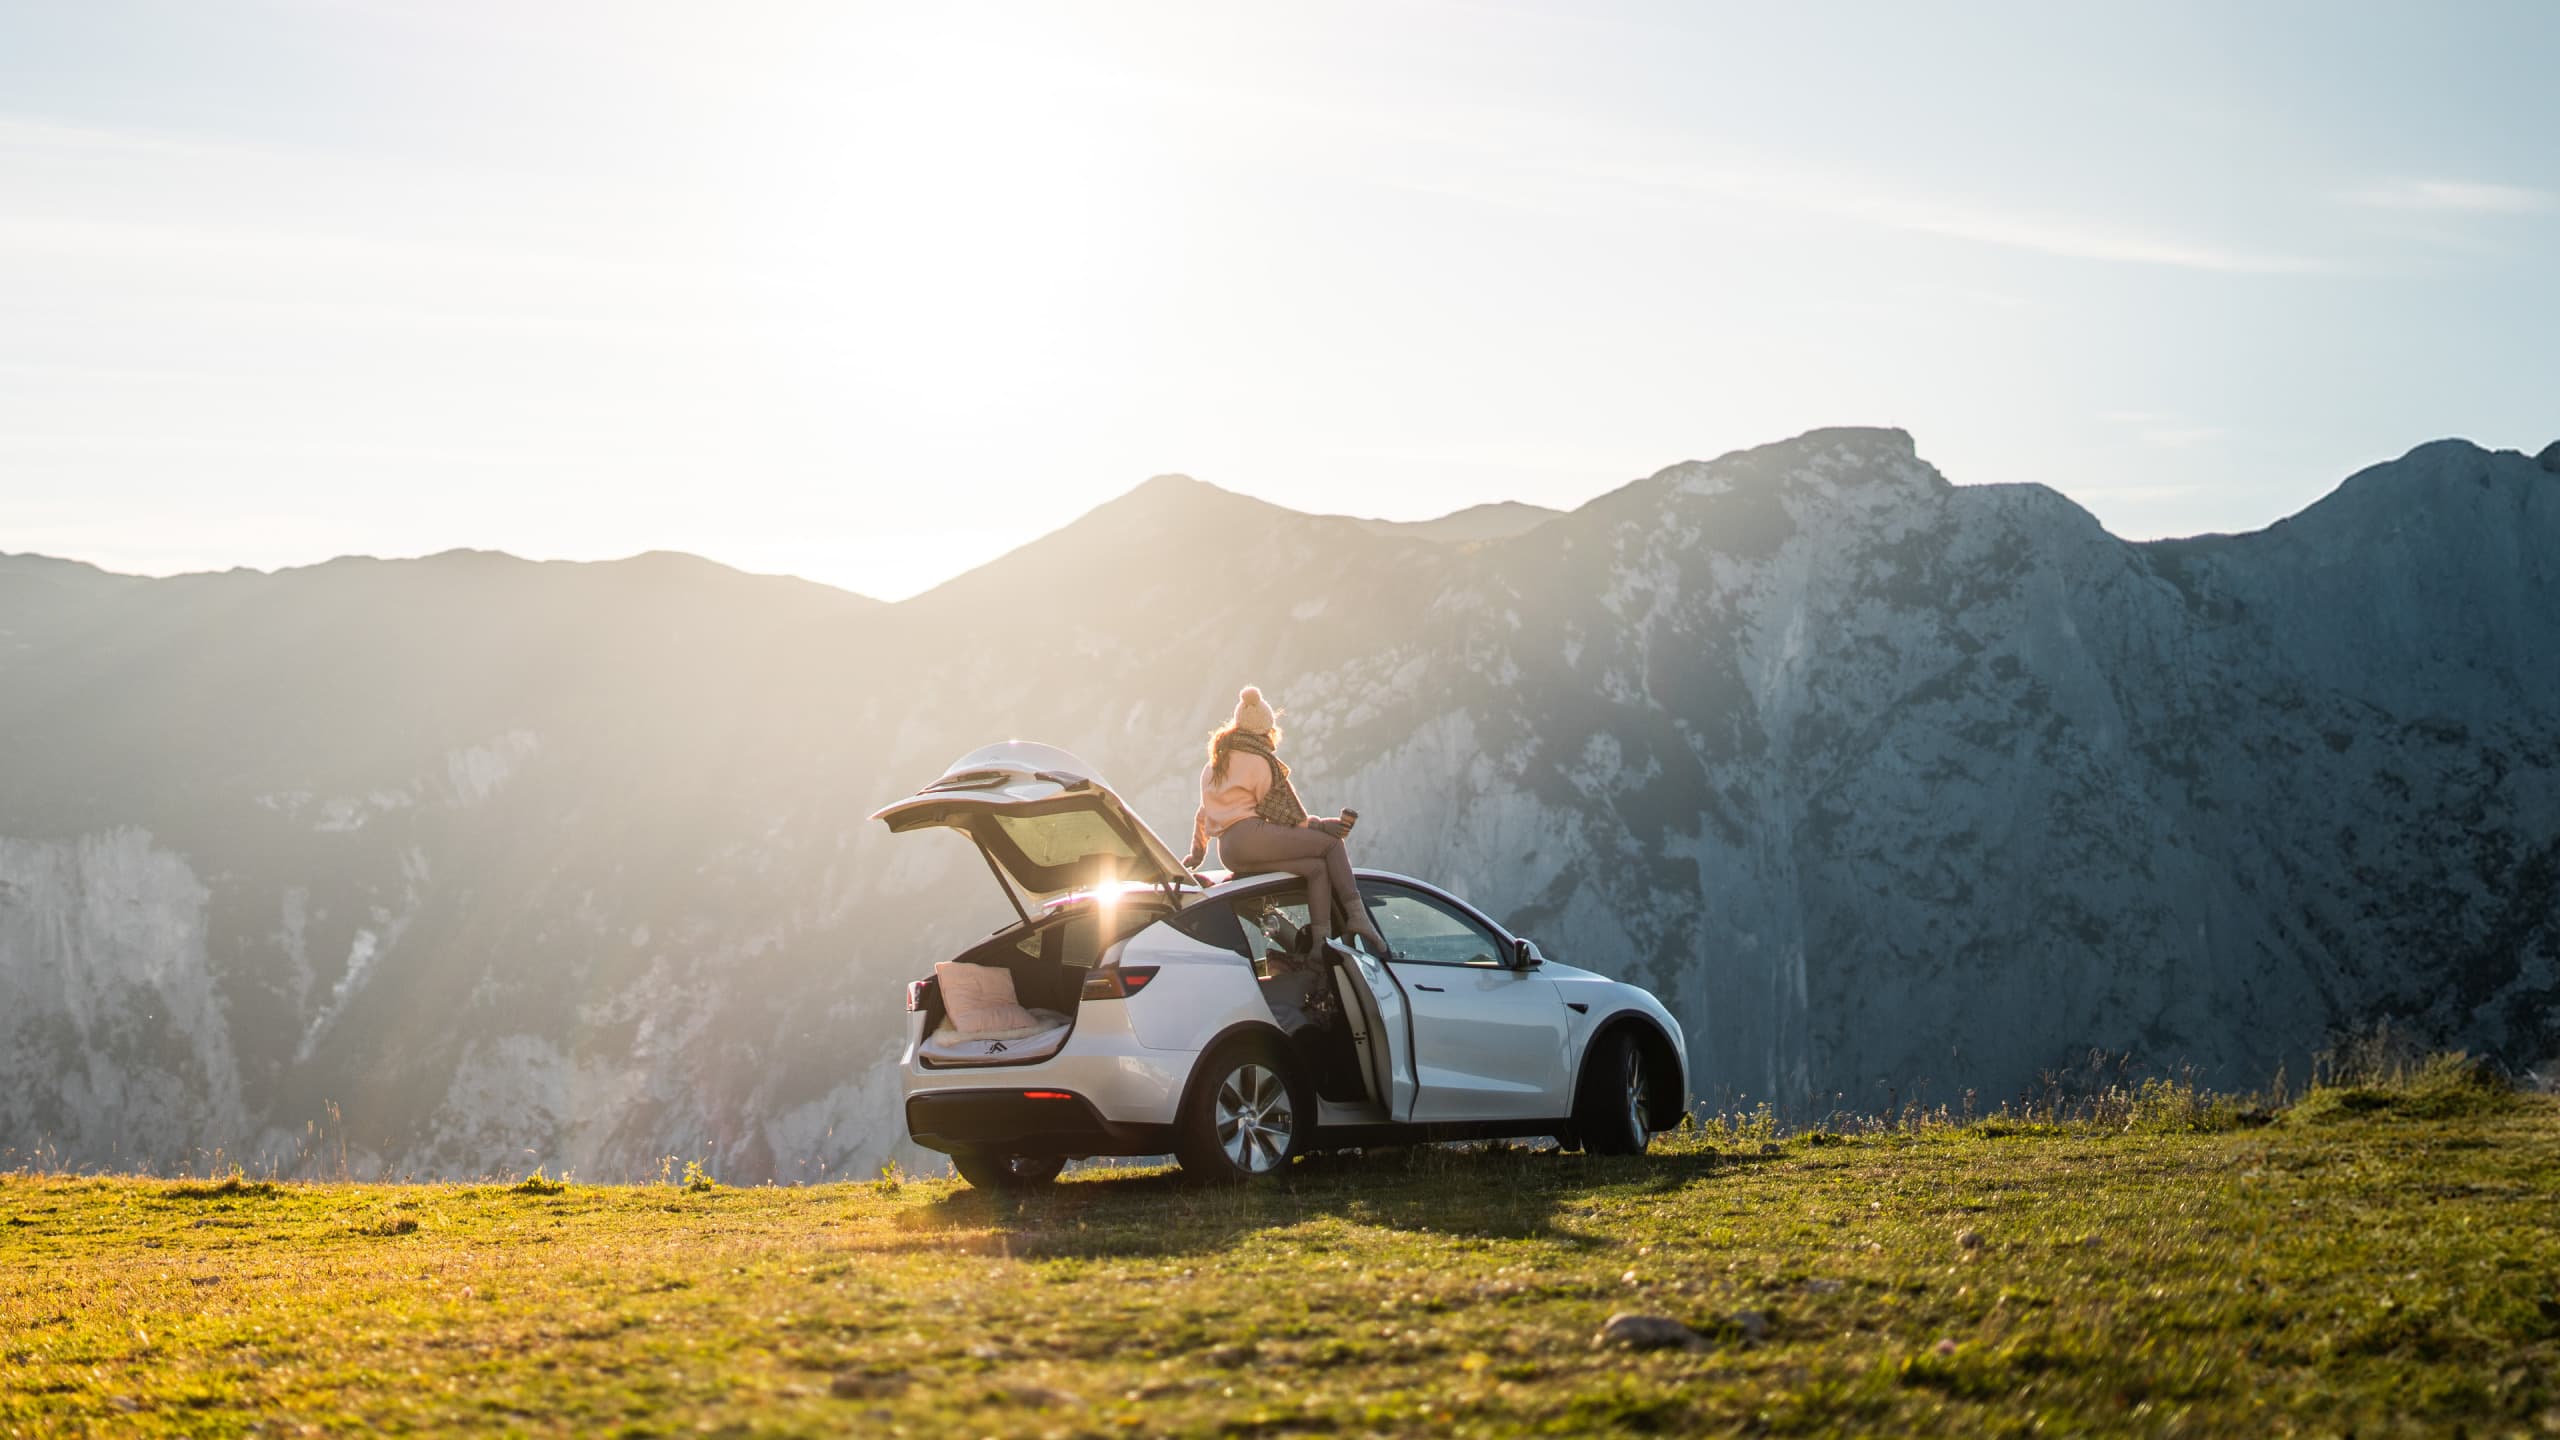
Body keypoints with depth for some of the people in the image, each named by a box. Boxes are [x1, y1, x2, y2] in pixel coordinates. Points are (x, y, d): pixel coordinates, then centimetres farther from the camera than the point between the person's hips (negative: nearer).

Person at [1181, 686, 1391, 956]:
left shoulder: (1214, 765, 26)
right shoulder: (1259, 761, 0)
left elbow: (1203, 815, 32)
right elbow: (1282, 811, -1)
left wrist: (1197, 853, 43)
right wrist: (1319, 825, 6)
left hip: (1228, 853, 8)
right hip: (1251, 835, -8)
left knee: (1317, 867, 7)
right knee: (1332, 843, -4)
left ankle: (1320, 943, -9)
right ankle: (1357, 916, -17)